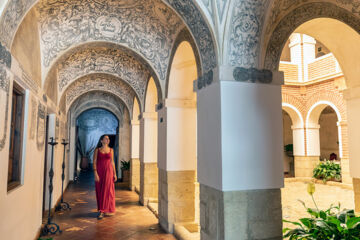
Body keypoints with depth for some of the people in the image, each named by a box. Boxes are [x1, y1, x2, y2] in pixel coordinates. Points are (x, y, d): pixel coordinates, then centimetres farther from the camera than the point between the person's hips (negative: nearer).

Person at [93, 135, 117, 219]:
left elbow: (112, 162, 10)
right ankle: (101, 210, 16)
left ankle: (105, 210, 7)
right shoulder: (97, 150, 0)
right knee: (100, 191, 4)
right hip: (99, 172, -1)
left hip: (108, 171, 1)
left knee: (107, 190, -1)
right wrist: (95, 173, -13)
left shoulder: (111, 150, 7)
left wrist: (114, 174, 8)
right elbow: (94, 162, -3)